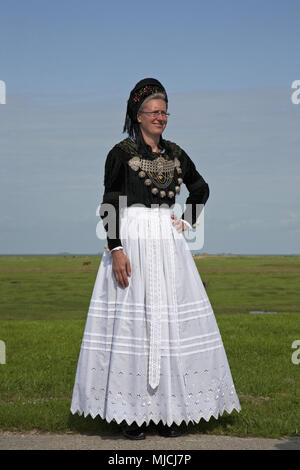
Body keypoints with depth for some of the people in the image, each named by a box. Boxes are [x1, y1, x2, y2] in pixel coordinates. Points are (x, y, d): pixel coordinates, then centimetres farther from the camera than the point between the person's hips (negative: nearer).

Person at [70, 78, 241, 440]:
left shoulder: (175, 153, 12)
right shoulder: (121, 152, -1)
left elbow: (201, 188, 27)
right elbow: (109, 205, -6)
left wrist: (189, 221, 12)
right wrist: (116, 249, -15)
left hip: (168, 241, 5)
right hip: (132, 240, -5)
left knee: (172, 321, 4)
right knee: (131, 321, -4)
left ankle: (168, 408, 12)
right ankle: (131, 412, 2)